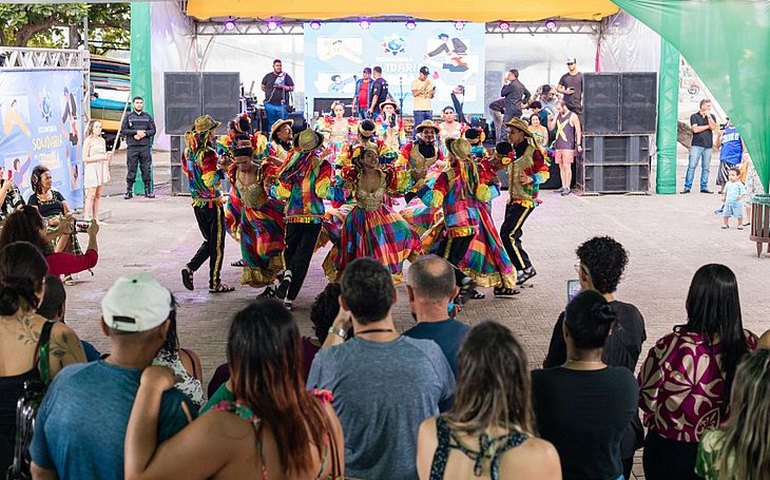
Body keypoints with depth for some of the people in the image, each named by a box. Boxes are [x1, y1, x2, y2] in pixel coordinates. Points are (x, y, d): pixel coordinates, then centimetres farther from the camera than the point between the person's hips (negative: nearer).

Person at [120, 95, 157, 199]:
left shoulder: (148, 116, 13)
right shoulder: (128, 116, 8)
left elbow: (153, 130, 8)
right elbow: (123, 130, 0)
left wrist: (143, 134, -10)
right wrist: (136, 132, -11)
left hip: (145, 147, 1)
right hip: (132, 147, -1)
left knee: (146, 169, 0)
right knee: (131, 170, -3)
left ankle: (148, 191, 5)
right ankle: (129, 191, 2)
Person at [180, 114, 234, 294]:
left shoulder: (187, 152, 4)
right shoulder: (208, 154, -20)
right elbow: (210, 181, -26)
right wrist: (221, 170, -9)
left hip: (197, 203, 7)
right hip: (212, 203, -7)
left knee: (209, 241, 20)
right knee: (217, 244, 5)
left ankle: (190, 268, 2)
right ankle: (215, 283, 11)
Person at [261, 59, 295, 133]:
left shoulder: (286, 76, 3)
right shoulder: (268, 76, 10)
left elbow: (292, 88, 1)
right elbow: (263, 86, 22)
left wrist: (283, 87, -13)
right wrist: (268, 92, 10)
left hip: (281, 104, -2)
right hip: (270, 104, 2)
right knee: (271, 123, 8)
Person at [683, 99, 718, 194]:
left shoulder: (712, 117, 14)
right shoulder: (694, 116, 4)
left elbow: (713, 128, -3)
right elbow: (695, 129, -9)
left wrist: (708, 116, -5)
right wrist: (708, 126, -1)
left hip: (708, 146, 3)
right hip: (696, 145, -3)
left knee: (706, 167, 4)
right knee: (692, 166, -7)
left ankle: (704, 187, 10)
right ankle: (687, 187, -6)